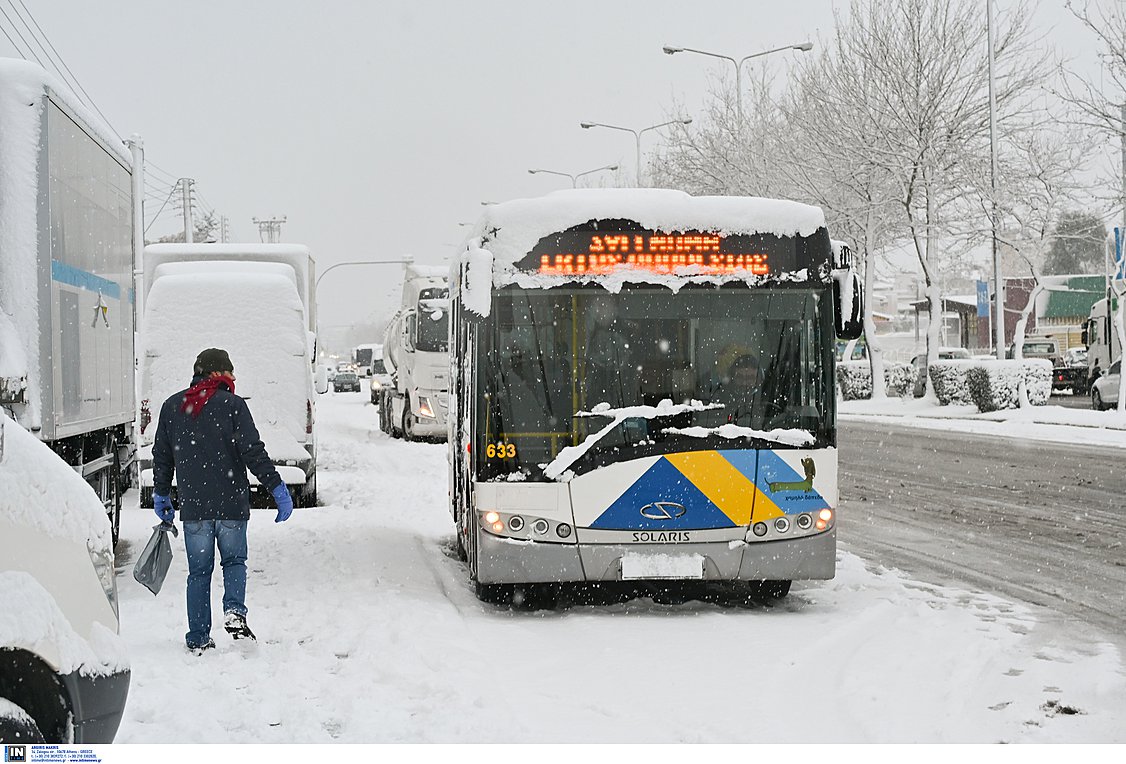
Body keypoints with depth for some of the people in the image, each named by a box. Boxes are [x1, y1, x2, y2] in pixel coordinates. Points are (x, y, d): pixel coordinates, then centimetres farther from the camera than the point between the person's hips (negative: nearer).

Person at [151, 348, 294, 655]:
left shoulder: (171, 407, 8)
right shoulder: (232, 405, -5)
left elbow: (162, 456, 15)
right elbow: (253, 452, -11)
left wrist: (161, 496, 27)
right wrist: (278, 488, -6)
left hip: (192, 504, 3)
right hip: (231, 503, -3)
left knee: (198, 571, 10)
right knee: (234, 561, 14)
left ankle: (199, 640, 9)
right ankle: (234, 611, -11)